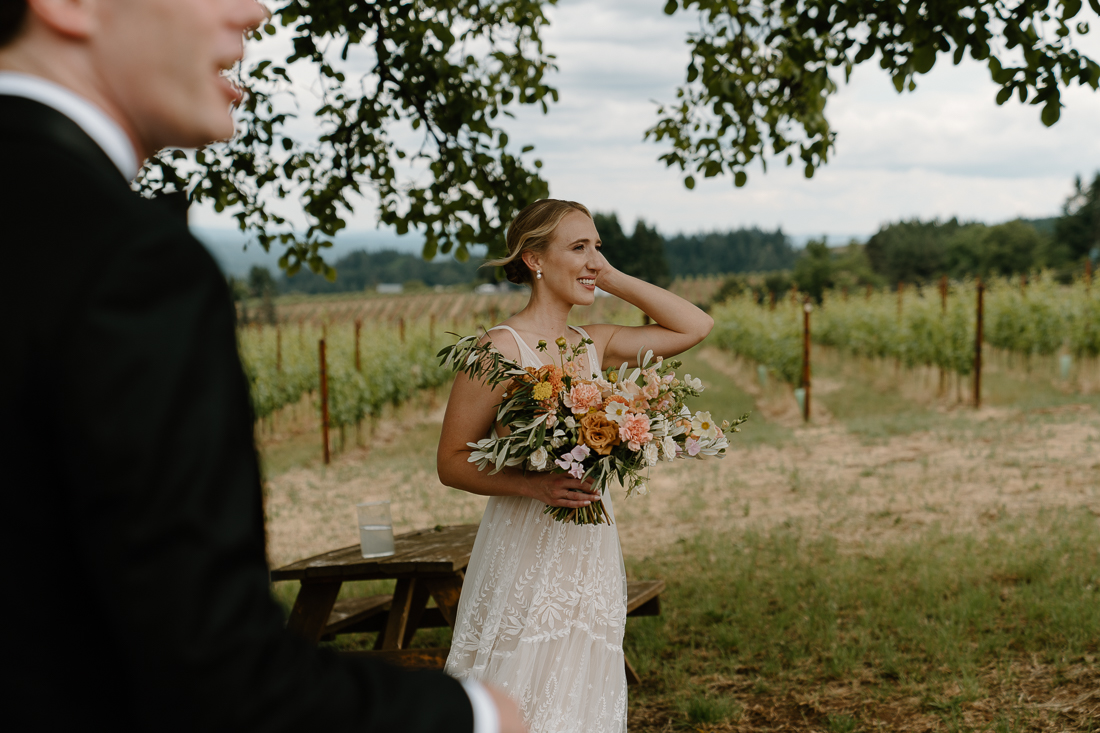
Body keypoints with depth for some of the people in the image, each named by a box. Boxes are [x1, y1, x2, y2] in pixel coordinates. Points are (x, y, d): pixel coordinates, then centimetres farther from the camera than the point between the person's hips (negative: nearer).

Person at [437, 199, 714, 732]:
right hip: (525, 554, -6)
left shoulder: (594, 345, 8)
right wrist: (534, 485, -23)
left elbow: (695, 326, 13)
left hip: (591, 555, 6)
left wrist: (612, 279, 6)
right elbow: (451, 462, -9)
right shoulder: (501, 349, -10)